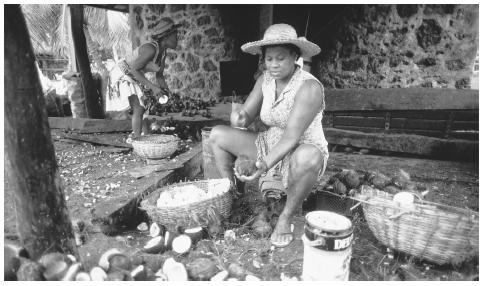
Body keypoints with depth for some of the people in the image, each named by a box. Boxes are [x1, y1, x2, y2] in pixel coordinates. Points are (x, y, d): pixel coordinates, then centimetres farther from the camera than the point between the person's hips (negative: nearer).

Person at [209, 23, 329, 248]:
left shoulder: (309, 87, -23)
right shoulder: (265, 79, -2)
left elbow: (291, 137, -30)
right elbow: (246, 114, -4)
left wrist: (264, 165, -41)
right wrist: (239, 117, -28)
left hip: (303, 153, -6)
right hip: (270, 147, 6)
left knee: (307, 157, -43)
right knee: (217, 135, -3)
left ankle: (286, 217, -15)